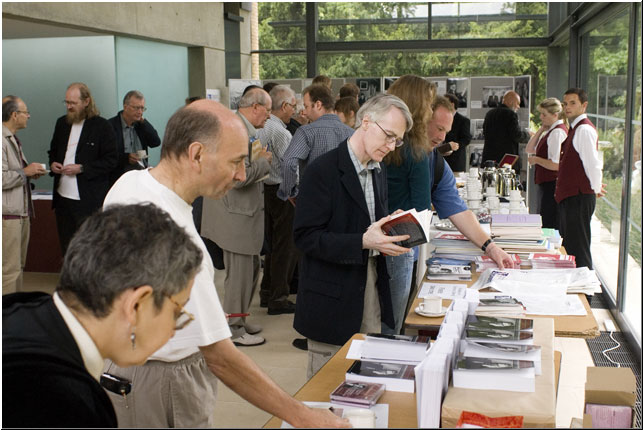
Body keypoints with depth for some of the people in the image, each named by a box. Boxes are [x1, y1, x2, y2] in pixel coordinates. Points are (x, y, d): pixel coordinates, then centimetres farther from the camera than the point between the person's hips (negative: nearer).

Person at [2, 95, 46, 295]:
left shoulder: (13, 139, 18)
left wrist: (30, 172, 9)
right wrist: (25, 172, -13)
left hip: (21, 211, 11)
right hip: (8, 214, -11)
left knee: (18, 266, 16)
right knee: (10, 269, -7)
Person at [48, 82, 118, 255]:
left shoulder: (102, 126, -7)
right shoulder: (62, 123, 13)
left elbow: (111, 160, -9)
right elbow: (53, 150, 25)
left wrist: (81, 168, -17)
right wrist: (53, 163, 2)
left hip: (89, 201, -6)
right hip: (63, 197, 6)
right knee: (66, 247, 11)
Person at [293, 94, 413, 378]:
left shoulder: (378, 171, 11)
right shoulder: (323, 171, -14)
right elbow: (306, 237, -19)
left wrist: (394, 233, -2)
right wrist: (363, 242, -27)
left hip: (372, 289, 7)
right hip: (333, 300, -7)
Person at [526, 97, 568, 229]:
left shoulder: (557, 132, -16)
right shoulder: (550, 131, 13)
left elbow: (556, 165, -23)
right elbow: (529, 149, 15)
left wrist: (536, 159, -10)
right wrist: (541, 129, 7)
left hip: (552, 185, -10)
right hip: (546, 184, 10)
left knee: (549, 227, -7)